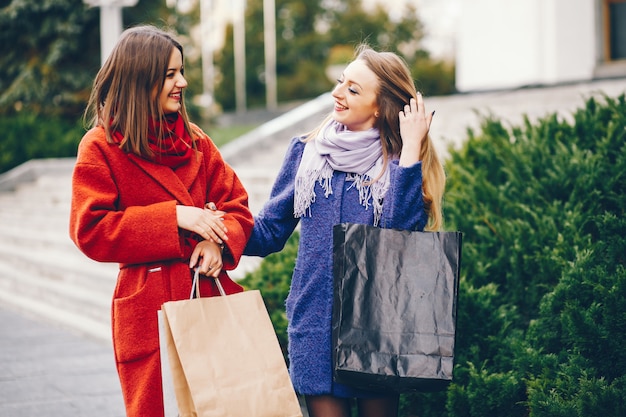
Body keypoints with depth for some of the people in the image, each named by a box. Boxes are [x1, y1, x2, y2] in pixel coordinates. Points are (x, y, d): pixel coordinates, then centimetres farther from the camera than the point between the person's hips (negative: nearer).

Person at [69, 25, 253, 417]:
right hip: (151, 307, -5)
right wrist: (174, 217, -15)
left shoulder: (194, 139, 12)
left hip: (211, 294, 5)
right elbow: (91, 231, -11)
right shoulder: (101, 146, -3)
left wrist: (219, 241, -11)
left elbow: (236, 204, 12)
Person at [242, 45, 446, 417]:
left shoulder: (400, 163, -2)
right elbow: (269, 232, 8)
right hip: (315, 324, 1)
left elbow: (401, 233, -20)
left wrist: (411, 148, -18)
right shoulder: (307, 152, 4)